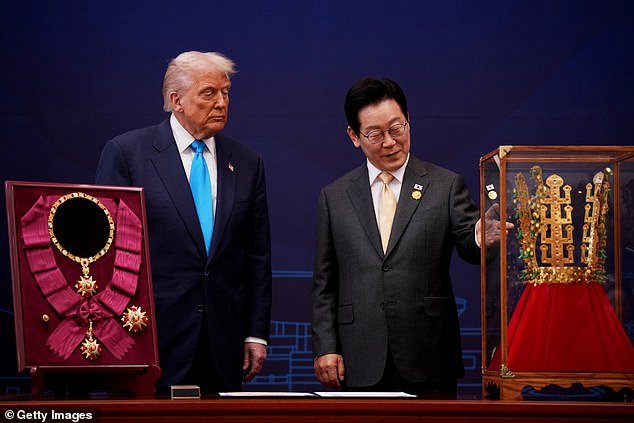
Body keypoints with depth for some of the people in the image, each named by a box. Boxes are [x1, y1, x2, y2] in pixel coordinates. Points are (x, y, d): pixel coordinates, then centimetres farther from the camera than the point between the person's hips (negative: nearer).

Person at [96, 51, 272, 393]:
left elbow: (258, 257, 13)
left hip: (223, 341, 4)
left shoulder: (246, 163, 11)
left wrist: (256, 334, 8)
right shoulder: (126, 153, -1)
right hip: (152, 334, -3)